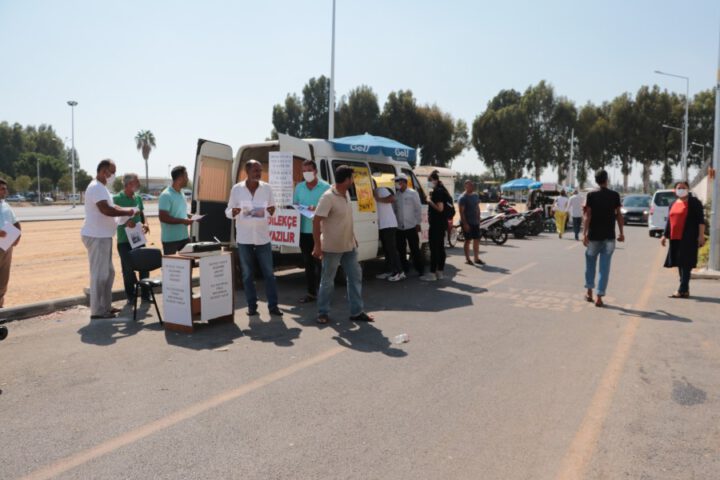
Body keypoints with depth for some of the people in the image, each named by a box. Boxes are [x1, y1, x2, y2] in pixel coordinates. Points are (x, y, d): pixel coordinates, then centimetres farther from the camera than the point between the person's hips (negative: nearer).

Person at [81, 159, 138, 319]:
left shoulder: (101, 187, 18)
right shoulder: (96, 188, -15)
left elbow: (111, 207, 21)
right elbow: (106, 210, -27)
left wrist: (127, 211, 4)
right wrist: (127, 213, -16)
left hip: (103, 236, 11)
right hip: (96, 237, -11)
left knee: (108, 272, 16)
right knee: (99, 274, -5)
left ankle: (106, 306, 24)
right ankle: (97, 310, 3)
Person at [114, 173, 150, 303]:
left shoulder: (138, 198, 10)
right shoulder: (117, 199, -7)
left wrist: (145, 223, -3)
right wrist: (125, 222, -27)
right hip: (124, 240, -5)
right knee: (128, 268, 2)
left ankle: (145, 294, 16)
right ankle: (130, 296, 14)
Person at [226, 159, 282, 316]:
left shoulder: (267, 188, 2)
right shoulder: (236, 189, -3)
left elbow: (272, 209, 10)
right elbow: (228, 211, 2)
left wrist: (271, 211, -14)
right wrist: (233, 212, -22)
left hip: (263, 237, 1)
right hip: (244, 238, -1)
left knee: (268, 273, 2)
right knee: (248, 274, 6)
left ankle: (273, 305, 8)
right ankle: (252, 306, 15)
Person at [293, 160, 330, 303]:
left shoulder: (325, 187, -3)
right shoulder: (299, 187, 12)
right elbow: (294, 205, 16)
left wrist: (317, 209, -22)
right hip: (304, 231, 5)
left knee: (319, 263, -3)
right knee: (308, 263, 11)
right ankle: (311, 292, 20)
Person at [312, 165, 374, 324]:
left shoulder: (346, 194, 7)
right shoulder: (328, 197, -20)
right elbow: (316, 221, -22)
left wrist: (353, 238, 19)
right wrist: (317, 246, -24)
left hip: (349, 246, 8)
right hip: (332, 248, -8)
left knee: (355, 277, 10)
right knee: (327, 281, 4)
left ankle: (356, 312, 19)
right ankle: (323, 313, 18)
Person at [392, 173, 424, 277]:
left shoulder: (413, 193, -1)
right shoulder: (395, 195, 7)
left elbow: (418, 209, -1)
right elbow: (393, 209, 10)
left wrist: (418, 223, -5)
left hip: (411, 226, -4)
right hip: (399, 228, 4)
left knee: (415, 249, 0)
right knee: (401, 250, 8)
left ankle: (420, 269, 9)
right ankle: (405, 269, 19)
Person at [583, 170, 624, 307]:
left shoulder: (591, 195, -4)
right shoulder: (615, 195, 0)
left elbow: (588, 216, -10)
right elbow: (618, 215, 3)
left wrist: (584, 234, -10)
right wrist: (621, 233, 11)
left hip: (594, 235, 0)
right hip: (609, 236, 1)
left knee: (590, 262, 17)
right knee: (604, 267, 3)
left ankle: (589, 292, 20)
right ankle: (599, 297, 1)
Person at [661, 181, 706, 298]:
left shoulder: (694, 203, -2)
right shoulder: (673, 204, 17)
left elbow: (701, 220, -7)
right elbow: (669, 221, 21)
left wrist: (701, 235, -13)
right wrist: (665, 235, 18)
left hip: (688, 238, -7)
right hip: (675, 238, 7)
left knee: (685, 264, -8)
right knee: (680, 263, 10)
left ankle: (682, 290, -8)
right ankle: (685, 289, 18)